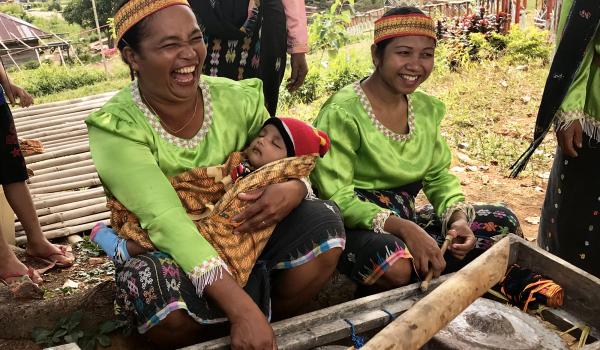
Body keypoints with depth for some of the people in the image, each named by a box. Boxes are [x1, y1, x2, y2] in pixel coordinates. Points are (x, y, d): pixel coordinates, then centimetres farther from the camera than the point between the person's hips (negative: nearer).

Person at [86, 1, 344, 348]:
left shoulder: (238, 99, -9)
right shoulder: (115, 128, -21)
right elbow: (165, 222, -33)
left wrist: (292, 190, -28)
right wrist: (242, 309, -42)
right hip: (165, 254, -3)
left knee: (323, 223, -19)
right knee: (159, 290, -37)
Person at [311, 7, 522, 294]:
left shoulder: (427, 108, 3)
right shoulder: (342, 113, -19)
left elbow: (439, 176, 9)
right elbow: (337, 200, -22)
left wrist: (459, 217, -12)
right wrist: (404, 228, -32)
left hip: (405, 220, 7)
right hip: (353, 226, -6)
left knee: (503, 223, -1)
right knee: (396, 265, -37)